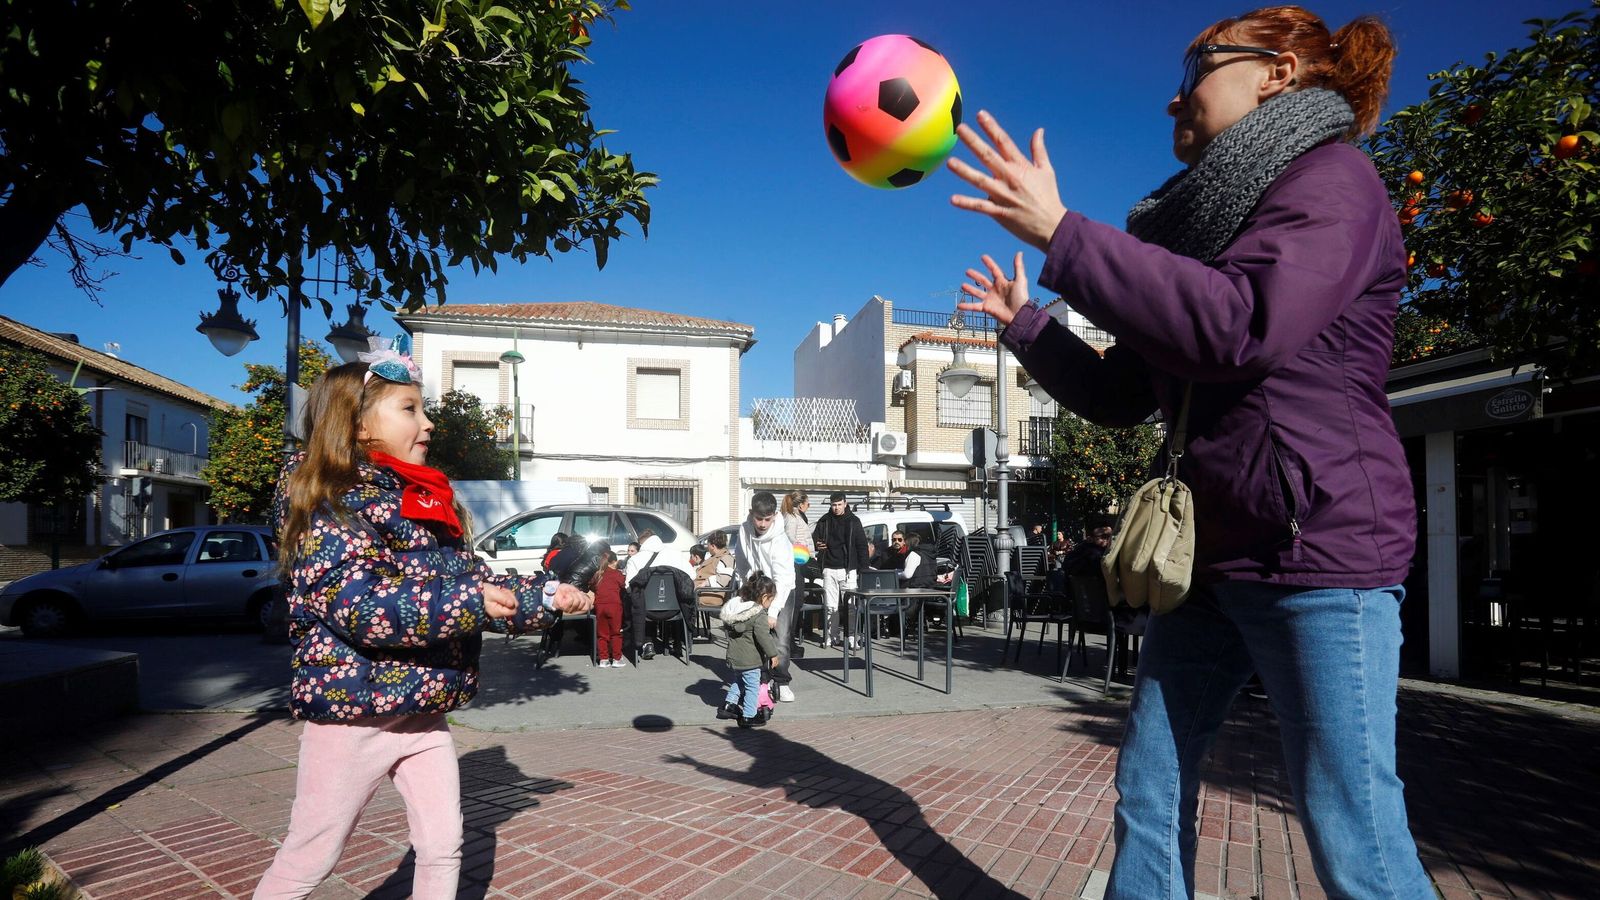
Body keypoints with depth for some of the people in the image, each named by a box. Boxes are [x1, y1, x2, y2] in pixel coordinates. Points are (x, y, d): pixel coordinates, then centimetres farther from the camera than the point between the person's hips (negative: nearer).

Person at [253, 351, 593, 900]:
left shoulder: (425, 501, 10)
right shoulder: (327, 500, -14)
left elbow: (471, 579, 13)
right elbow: (359, 606, -25)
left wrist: (545, 598, 5)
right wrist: (467, 601, -28)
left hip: (424, 710, 7)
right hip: (352, 711, -7)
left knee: (443, 847, 12)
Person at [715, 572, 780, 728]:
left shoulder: (734, 606, 5)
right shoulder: (759, 615, -21)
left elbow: (726, 629, 16)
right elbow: (763, 636, -24)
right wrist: (773, 654, -16)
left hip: (734, 655, 8)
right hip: (750, 659, -8)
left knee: (738, 680, 28)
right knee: (752, 686, 5)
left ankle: (729, 704, 29)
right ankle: (748, 716, 10)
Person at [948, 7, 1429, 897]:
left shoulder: (1332, 176, -4)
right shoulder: (1205, 224, 19)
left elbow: (1240, 327, -25)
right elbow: (1120, 394, 21)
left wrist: (1060, 232, -22)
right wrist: (1024, 323, 19)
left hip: (1320, 550, -8)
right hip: (1207, 555, 8)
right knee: (1149, 795, 11)